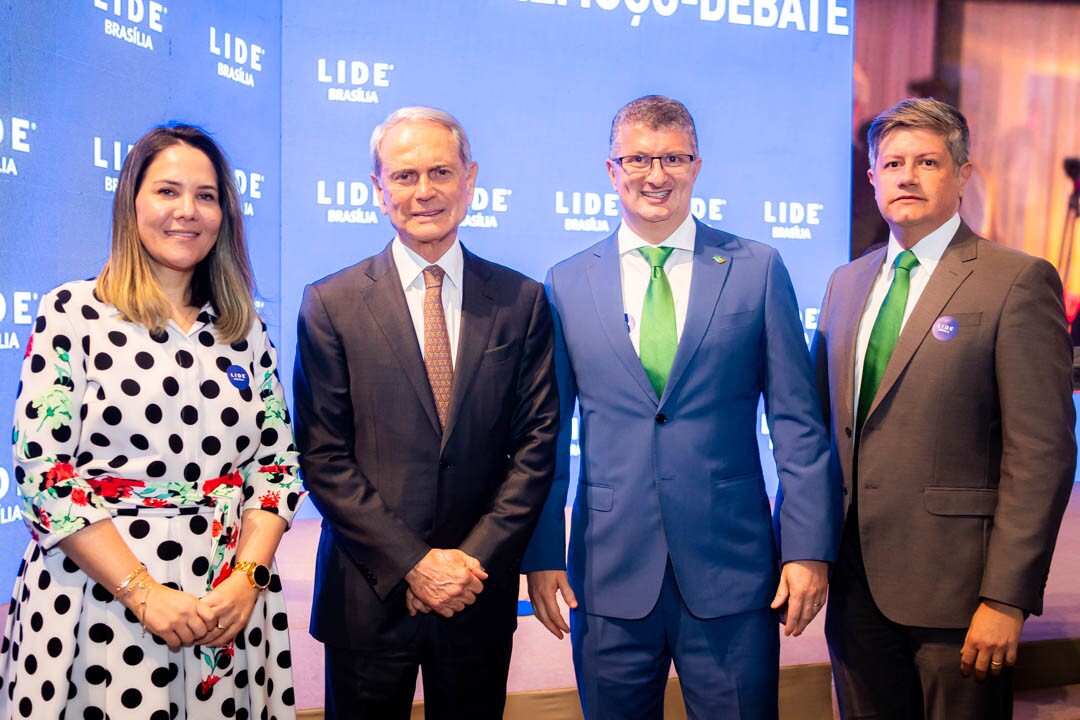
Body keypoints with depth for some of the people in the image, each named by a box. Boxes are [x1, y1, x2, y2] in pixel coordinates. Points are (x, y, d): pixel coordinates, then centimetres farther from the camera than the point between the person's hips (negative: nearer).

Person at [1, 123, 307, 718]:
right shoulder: (73, 313, -3)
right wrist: (143, 592, -15)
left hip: (233, 602, 3)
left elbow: (278, 458, 6)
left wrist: (247, 580, -9)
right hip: (99, 598, -3)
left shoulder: (243, 328, 7)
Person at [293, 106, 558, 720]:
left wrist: (474, 560, -9)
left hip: (480, 593, 1)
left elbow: (536, 443, 0)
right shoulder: (331, 304, -3)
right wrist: (412, 564, -12)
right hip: (368, 595, -1)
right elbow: (324, 457, -6)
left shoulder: (521, 301, 2)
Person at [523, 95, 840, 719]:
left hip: (730, 571, 0)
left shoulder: (758, 269, 1)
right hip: (610, 573, 1)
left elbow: (797, 421, 0)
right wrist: (543, 553, 2)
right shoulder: (567, 283, 4)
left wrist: (809, 547, -5)